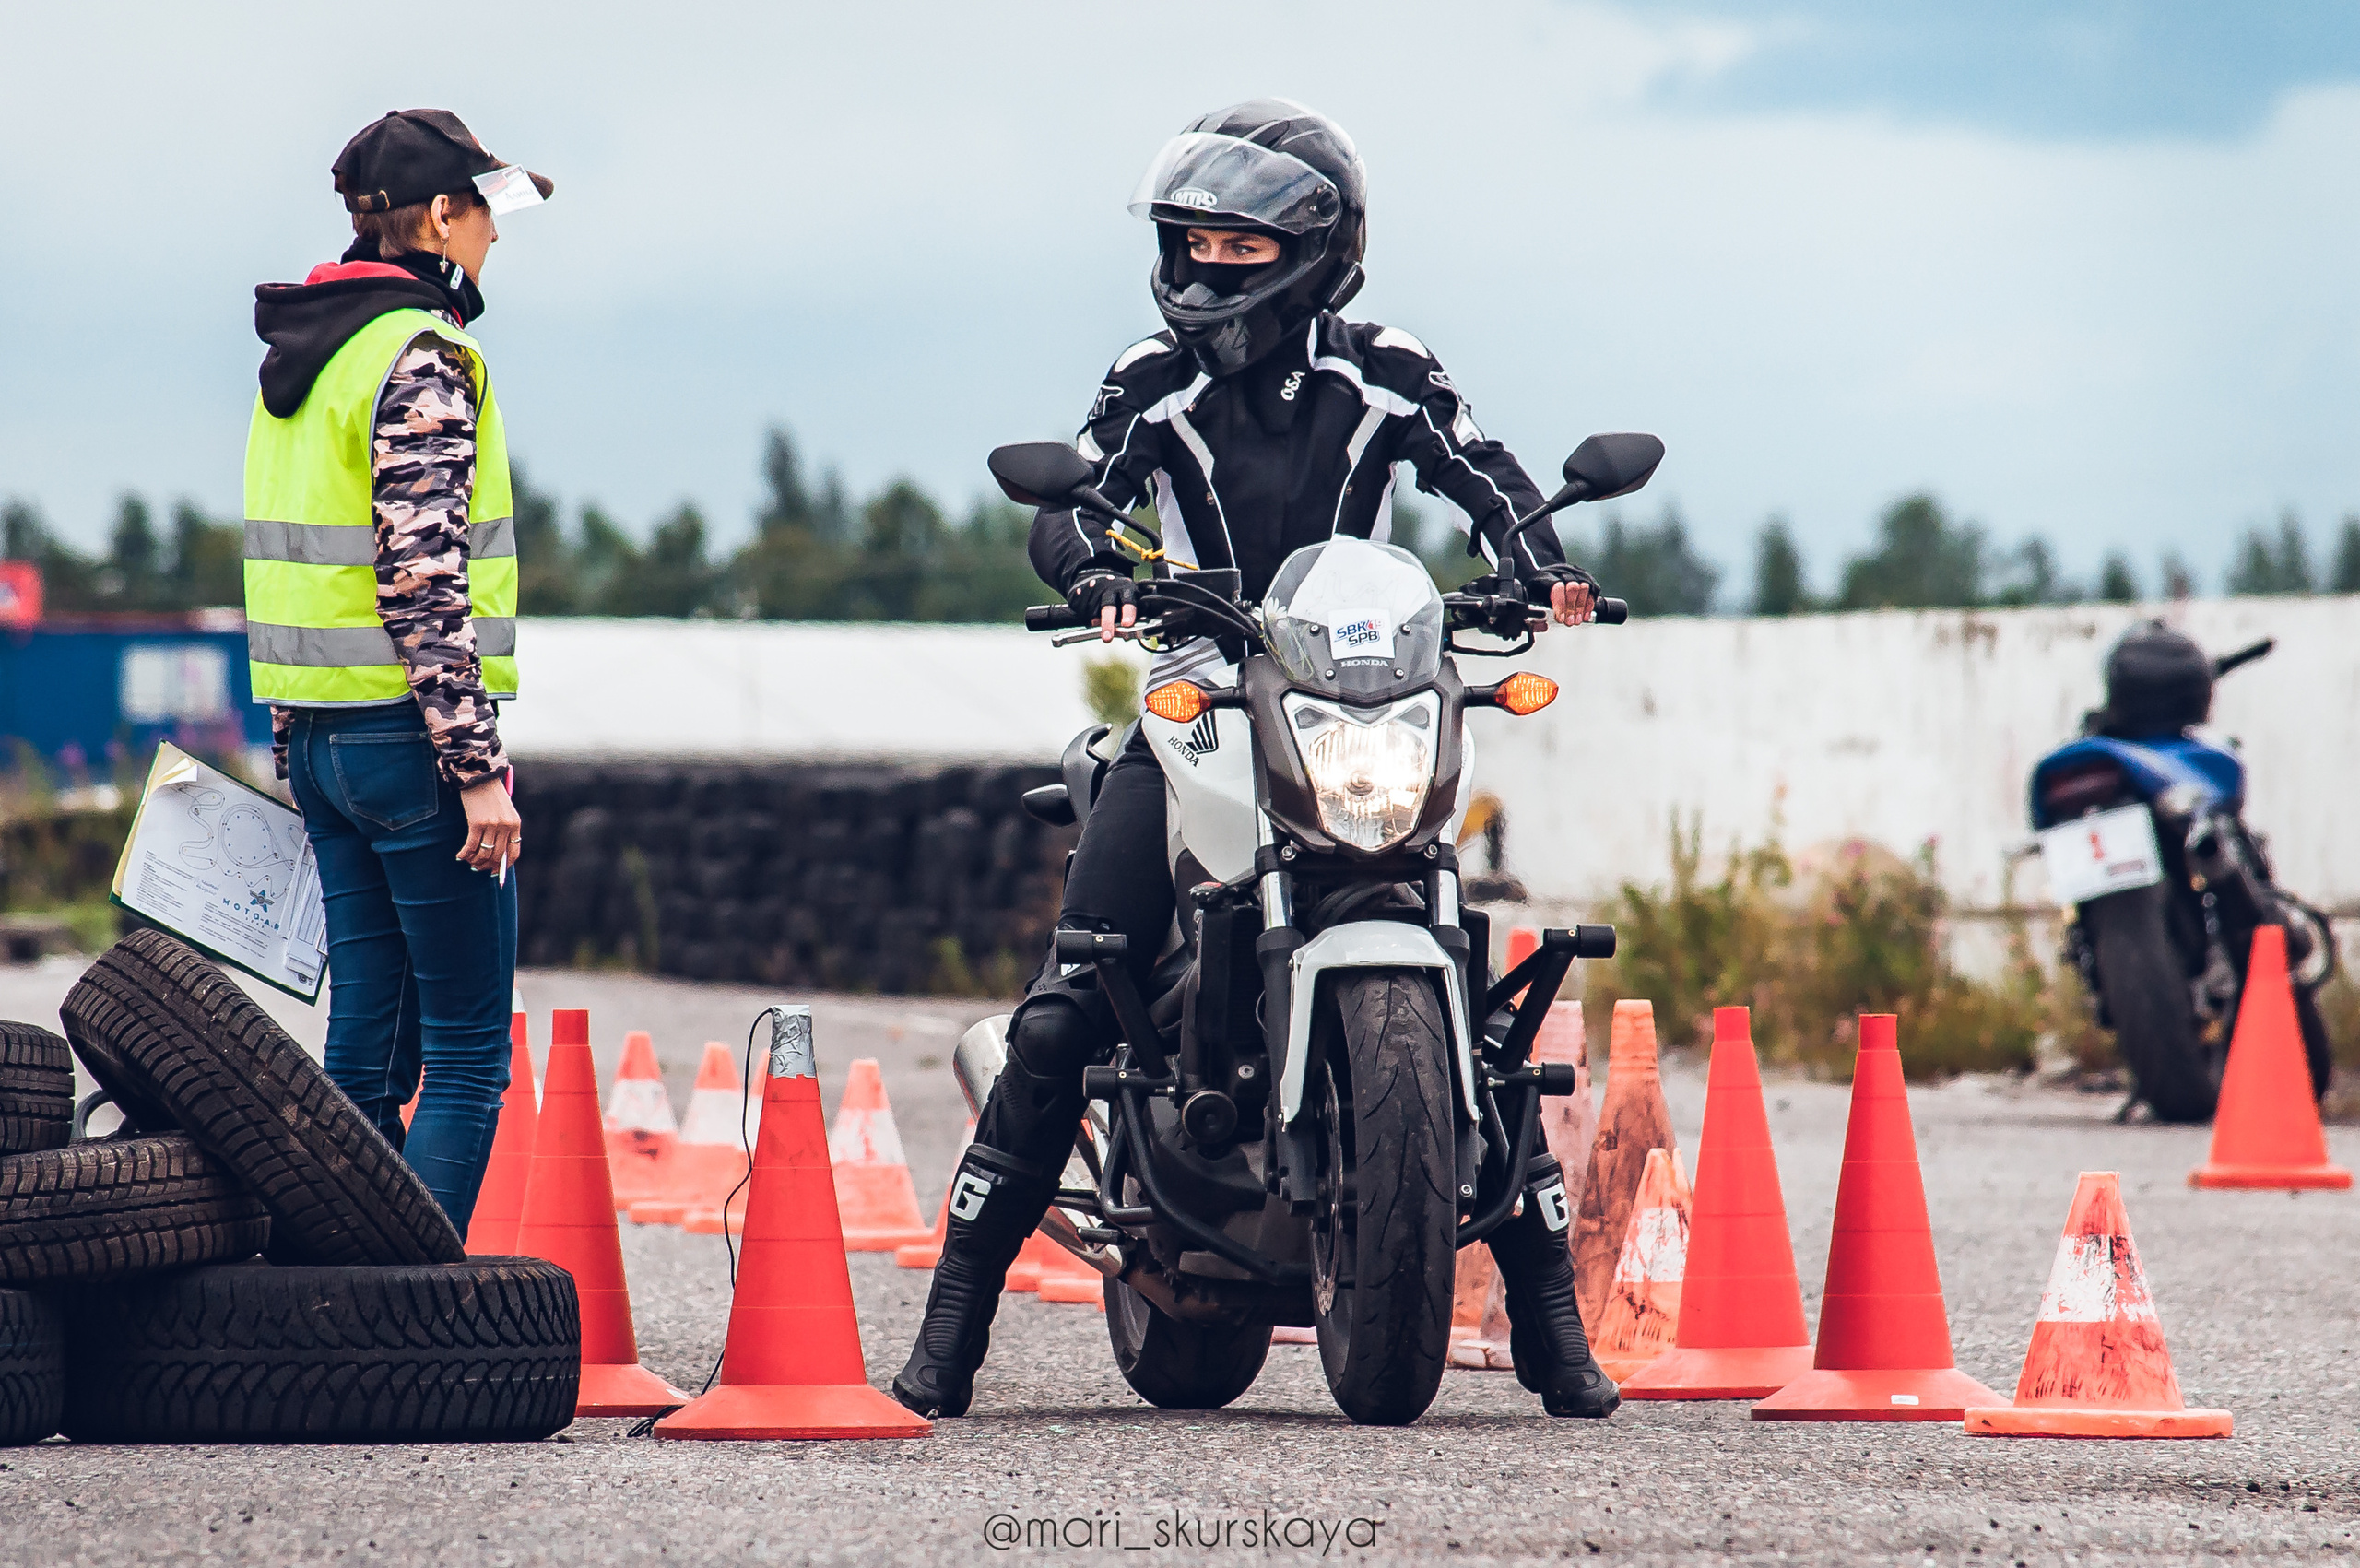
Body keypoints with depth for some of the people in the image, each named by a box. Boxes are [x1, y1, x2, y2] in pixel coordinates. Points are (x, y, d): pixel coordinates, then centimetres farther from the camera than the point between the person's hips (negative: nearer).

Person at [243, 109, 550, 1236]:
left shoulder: (302, 353, 14)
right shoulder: (421, 358, -14)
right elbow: (425, 583, -20)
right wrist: (480, 768, -19)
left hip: (320, 734, 9)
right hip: (407, 728, -9)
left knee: (368, 1042, 11)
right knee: (469, 1055, -5)